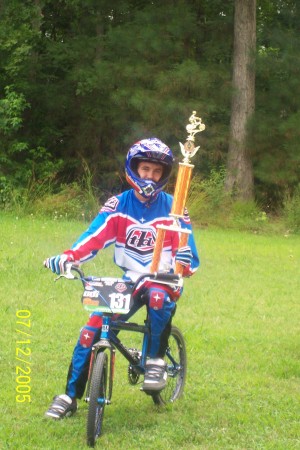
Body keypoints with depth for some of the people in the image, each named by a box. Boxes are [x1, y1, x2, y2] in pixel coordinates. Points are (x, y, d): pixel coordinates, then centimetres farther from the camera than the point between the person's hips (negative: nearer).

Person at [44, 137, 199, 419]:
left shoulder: (172, 208, -5)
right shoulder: (118, 205, -2)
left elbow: (185, 250, -10)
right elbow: (95, 236, -14)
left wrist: (181, 268, -33)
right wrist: (67, 257, -32)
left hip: (161, 280, -2)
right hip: (129, 280, 2)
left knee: (158, 298, -38)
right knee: (91, 332, -12)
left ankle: (156, 360, -15)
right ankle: (70, 396, 0)